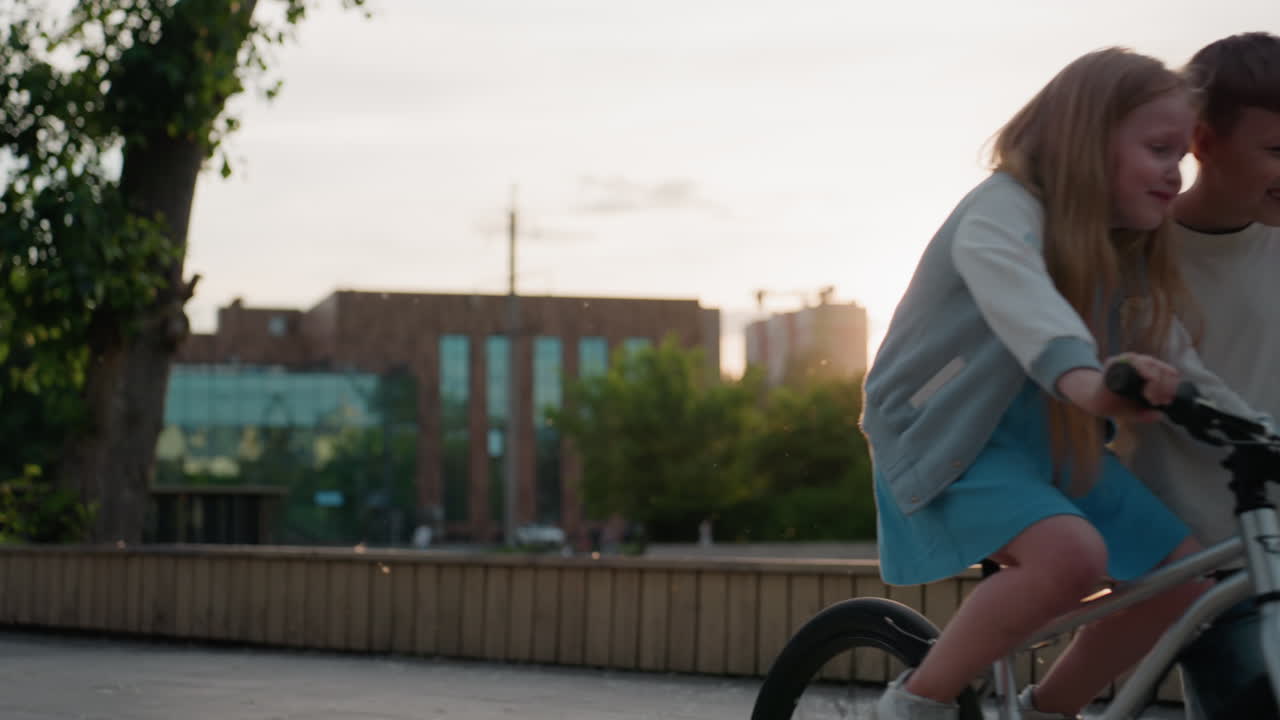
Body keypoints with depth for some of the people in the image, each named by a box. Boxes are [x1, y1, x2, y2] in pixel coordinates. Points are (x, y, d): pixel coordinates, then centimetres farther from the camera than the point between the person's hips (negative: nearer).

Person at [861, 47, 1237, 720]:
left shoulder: (1127, 259, 6)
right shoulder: (1006, 208, -21)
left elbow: (1176, 365, 10)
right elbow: (1011, 284, -44)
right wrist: (1083, 377, -64)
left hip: (1051, 444, 8)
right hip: (948, 438, -8)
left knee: (1180, 575, -4)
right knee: (1071, 556, -33)